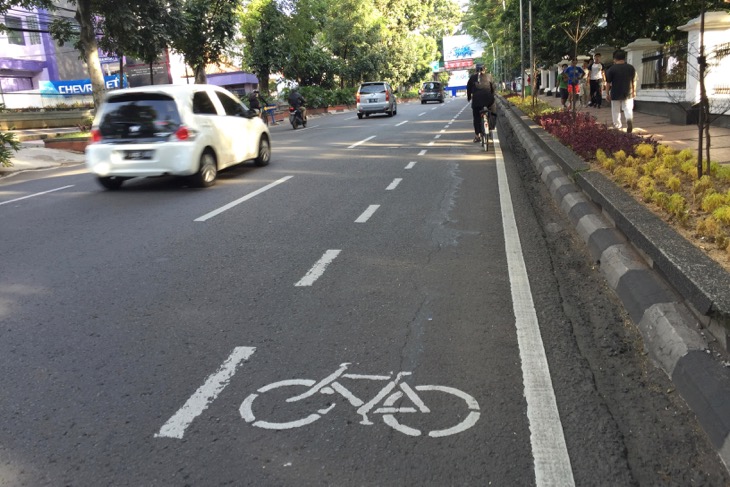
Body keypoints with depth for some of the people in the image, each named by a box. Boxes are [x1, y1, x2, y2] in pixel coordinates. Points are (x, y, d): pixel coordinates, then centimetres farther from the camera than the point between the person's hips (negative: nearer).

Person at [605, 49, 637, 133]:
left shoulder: (611, 69, -9)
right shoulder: (631, 68, 2)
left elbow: (608, 83, -6)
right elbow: (634, 81, 9)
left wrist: (607, 93, 3)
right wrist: (634, 91, 21)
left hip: (615, 94, -2)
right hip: (628, 94, 2)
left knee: (616, 111, 9)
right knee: (628, 109, 5)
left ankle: (617, 126, 16)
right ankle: (629, 119, -24)